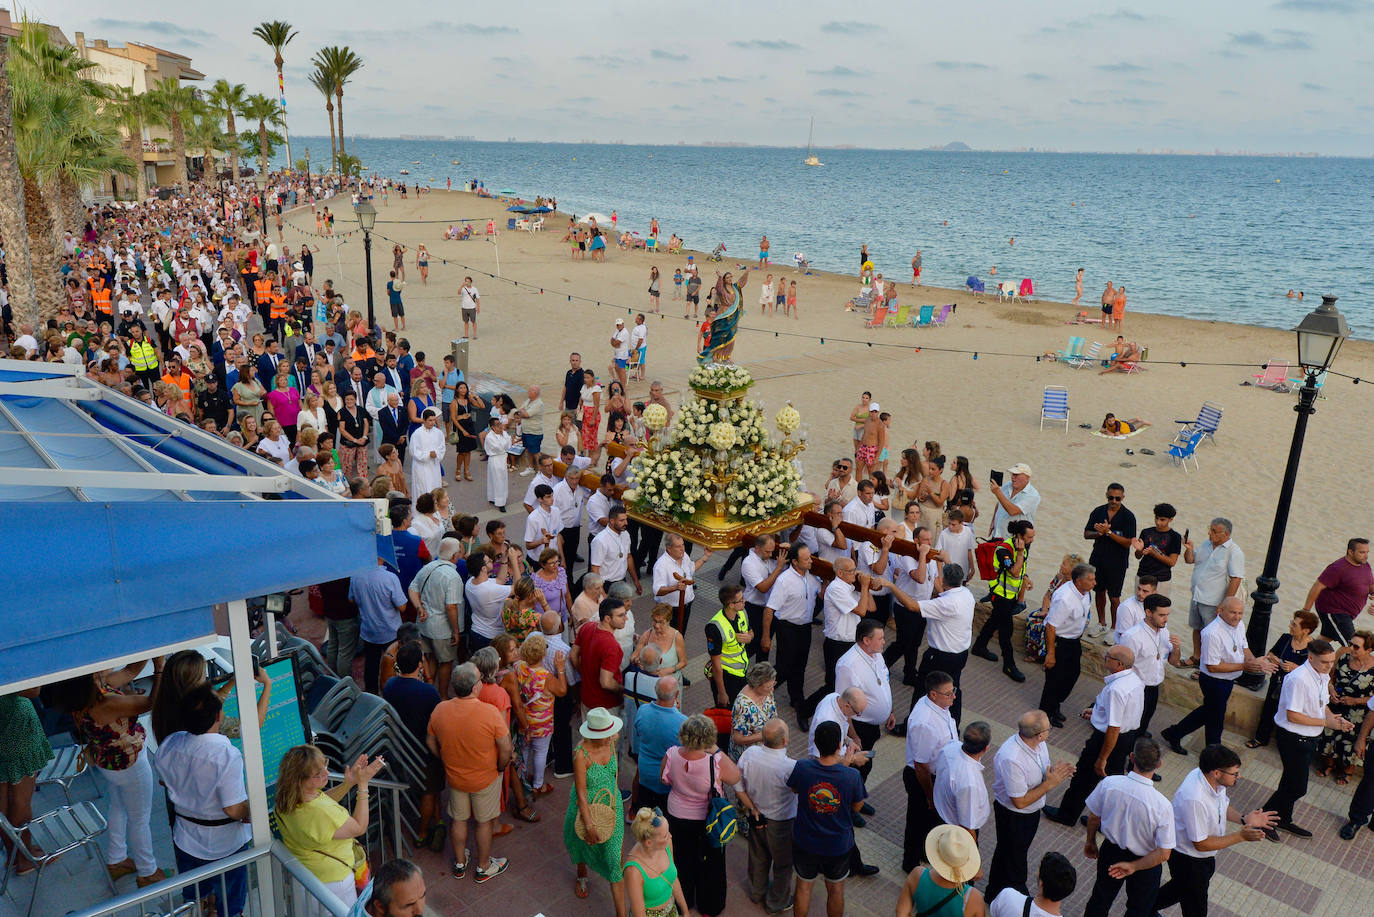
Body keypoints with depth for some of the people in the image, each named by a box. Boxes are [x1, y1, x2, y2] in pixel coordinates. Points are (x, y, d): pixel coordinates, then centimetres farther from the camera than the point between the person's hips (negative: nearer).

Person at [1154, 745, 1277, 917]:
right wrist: (1241, 836, -29)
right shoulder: (1194, 799, -42)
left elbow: (1222, 806, 7)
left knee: (1182, 887, 33)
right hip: (1188, 860, -8)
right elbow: (1201, 844, -30)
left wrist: (1243, 819, -11)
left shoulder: (1214, 780, -16)